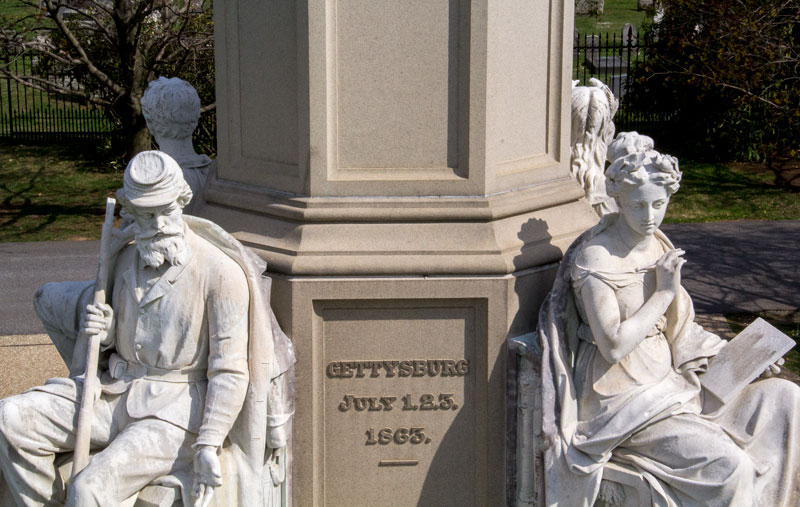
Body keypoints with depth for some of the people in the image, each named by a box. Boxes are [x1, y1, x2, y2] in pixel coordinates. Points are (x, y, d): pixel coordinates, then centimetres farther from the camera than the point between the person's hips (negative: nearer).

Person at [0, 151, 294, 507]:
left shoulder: (220, 273, -12)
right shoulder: (125, 258, 8)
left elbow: (230, 371, -12)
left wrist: (209, 444, -19)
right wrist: (102, 331, -4)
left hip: (176, 407, -6)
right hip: (116, 394, 7)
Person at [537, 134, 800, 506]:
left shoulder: (659, 246, 6)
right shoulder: (596, 258, -17)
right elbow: (613, 346, -22)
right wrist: (665, 292, -16)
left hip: (666, 379, 8)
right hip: (622, 398, -8)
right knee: (728, 466, -23)